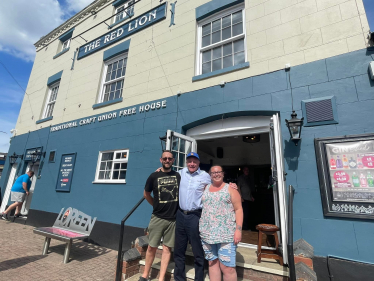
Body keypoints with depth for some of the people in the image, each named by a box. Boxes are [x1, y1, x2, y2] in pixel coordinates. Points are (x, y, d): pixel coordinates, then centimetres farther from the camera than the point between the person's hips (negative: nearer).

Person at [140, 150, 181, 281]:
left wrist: (174, 207, 5)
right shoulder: (154, 176, -4)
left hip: (173, 218, 1)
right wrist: (157, 205, 8)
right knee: (151, 247, 10)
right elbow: (146, 194, 9)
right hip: (157, 218, -1)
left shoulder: (178, 176, 0)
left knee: (167, 248, 10)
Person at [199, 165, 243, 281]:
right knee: (212, 263, 14)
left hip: (226, 234, -4)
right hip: (207, 234, 4)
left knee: (227, 267, -3)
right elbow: (200, 206, 16)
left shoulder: (230, 188, 0)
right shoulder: (205, 188, 11)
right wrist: (200, 228, 10)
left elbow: (238, 209, -3)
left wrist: (238, 229, -12)